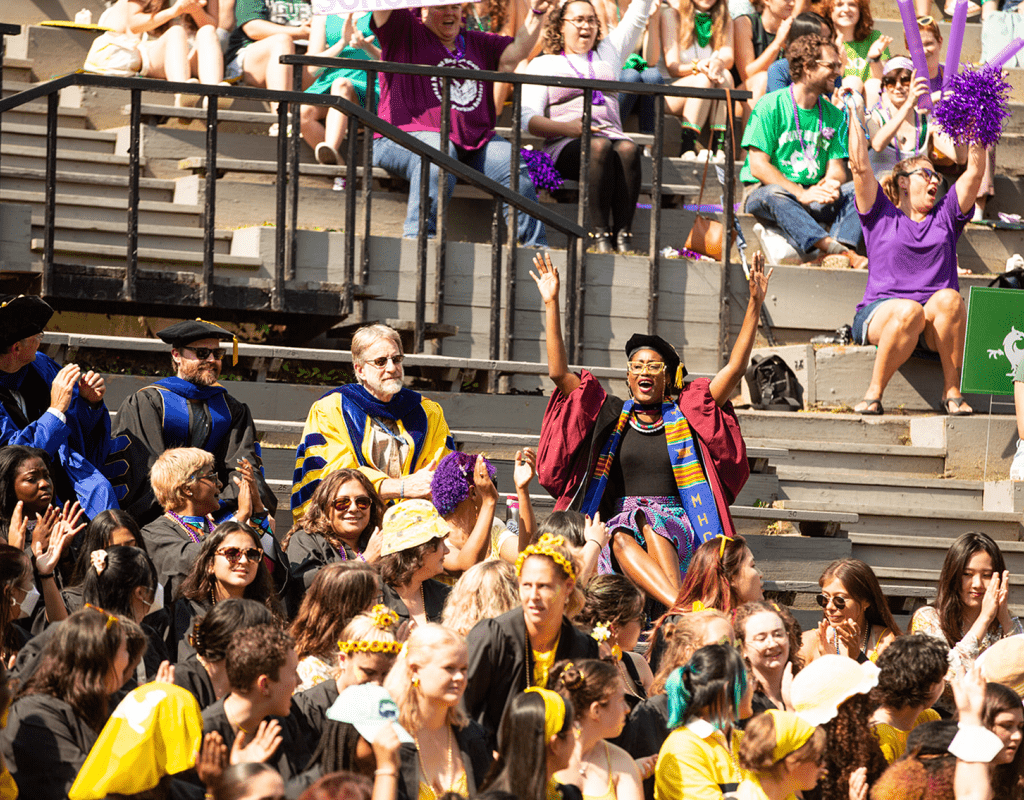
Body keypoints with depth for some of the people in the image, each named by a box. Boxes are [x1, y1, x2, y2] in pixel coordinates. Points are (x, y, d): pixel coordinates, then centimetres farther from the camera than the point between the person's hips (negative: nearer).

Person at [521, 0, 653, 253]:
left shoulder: (608, 54, 29)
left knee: (628, 149, -34)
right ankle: (599, 235, -42)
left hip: (612, 135, 3)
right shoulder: (543, 64, 16)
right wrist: (567, 128, -15)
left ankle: (623, 235, -42)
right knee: (599, 147, -37)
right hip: (566, 145, -3)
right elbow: (529, 118, 2)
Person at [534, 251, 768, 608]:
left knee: (650, 524, -36)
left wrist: (755, 304, 2)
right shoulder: (610, 415, 16)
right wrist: (551, 304, 5)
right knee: (622, 538, -36)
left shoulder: (685, 414, 14)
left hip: (676, 529, -1)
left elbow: (735, 368, 8)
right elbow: (558, 372, 9)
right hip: (618, 522, 1)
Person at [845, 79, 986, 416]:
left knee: (949, 299, -31)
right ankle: (874, 394, -26)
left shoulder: (945, 217, 22)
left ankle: (952, 391, -26)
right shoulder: (881, 215, 14)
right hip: (879, 312, -2)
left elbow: (974, 172, 17)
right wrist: (855, 117, 6)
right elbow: (860, 167, 4)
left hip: (935, 328, 2)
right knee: (909, 311, -36)